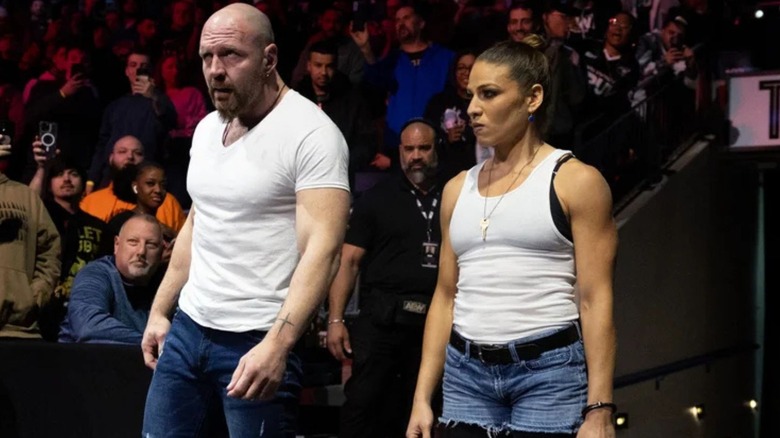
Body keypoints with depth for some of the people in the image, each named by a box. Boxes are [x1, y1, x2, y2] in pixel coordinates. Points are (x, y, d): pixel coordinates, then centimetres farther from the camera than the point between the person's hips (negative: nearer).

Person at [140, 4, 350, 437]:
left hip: (258, 339, -7)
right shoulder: (207, 128, 11)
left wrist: (276, 345, -31)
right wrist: (159, 311, 17)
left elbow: (322, 249, -22)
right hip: (188, 326, 7)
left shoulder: (311, 133, -14)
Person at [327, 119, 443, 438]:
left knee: (417, 410, 12)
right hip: (382, 316, -2)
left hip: (436, 321, 3)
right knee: (362, 402, -7)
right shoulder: (376, 199, 3)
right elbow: (348, 260, -1)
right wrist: (335, 319, -10)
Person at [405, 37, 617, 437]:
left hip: (550, 372, -4)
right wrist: (422, 397, 9)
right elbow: (446, 296, 15)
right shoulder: (458, 189, 13)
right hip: (466, 374, 5)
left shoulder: (575, 181, -2)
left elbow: (596, 300, -7)